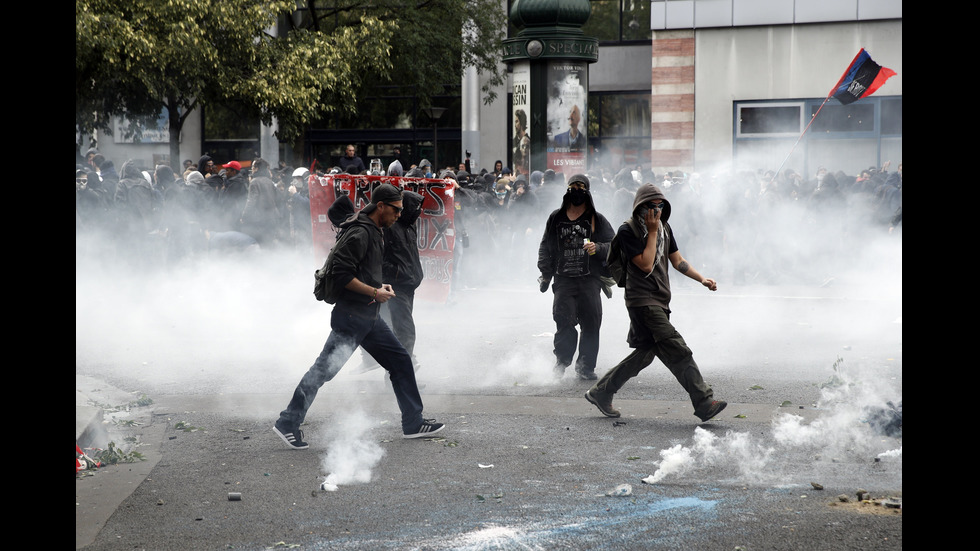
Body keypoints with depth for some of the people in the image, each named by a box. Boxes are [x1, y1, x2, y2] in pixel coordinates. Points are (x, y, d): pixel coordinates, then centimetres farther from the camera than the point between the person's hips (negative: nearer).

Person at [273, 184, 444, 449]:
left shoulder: (375, 232, 15)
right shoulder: (359, 233, -17)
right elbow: (341, 274, -23)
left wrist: (380, 287, 7)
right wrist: (375, 292, -17)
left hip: (369, 317, 10)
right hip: (351, 316, -10)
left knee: (400, 361, 11)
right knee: (324, 370, -7)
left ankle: (414, 423, 18)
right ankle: (288, 423, 1)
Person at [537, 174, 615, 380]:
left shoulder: (597, 220, 9)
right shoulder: (556, 218, 14)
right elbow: (545, 247, 21)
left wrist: (598, 248, -14)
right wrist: (545, 273, 14)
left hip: (590, 279, -1)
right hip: (564, 279, 1)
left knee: (591, 323, -6)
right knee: (564, 319, -14)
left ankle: (585, 367, 6)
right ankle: (561, 361, 6)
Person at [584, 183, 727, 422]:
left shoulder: (664, 227, 13)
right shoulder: (627, 231, -10)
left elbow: (677, 260, 16)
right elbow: (646, 264, -17)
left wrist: (702, 279, 4)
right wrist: (652, 232, -13)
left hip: (660, 301, 9)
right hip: (642, 300, -9)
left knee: (645, 353, 13)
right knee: (677, 351, -14)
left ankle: (600, 392, 23)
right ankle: (704, 403, -16)